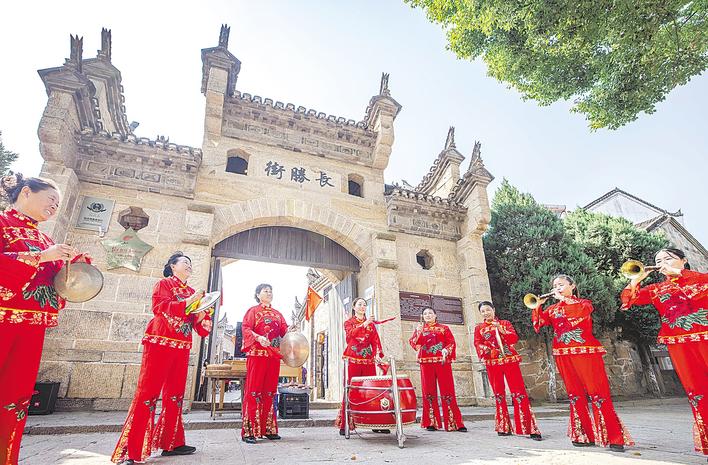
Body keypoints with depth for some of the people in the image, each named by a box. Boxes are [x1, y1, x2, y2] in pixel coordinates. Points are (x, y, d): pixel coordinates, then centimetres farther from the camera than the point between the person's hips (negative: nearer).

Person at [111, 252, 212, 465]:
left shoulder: (192, 292, 19)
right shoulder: (163, 284, 4)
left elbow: (199, 324, 15)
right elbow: (159, 307, -14)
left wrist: (201, 313, -6)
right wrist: (187, 302, -18)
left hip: (182, 349, 6)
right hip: (159, 344, -6)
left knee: (175, 395, 9)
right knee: (147, 393, -7)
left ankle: (171, 443, 19)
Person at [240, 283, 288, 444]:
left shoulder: (277, 314, 21)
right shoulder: (253, 311, 8)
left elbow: (284, 331, 13)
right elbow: (245, 328, -5)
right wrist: (258, 338, -23)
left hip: (274, 355, 5)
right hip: (257, 353, -5)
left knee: (270, 391, 6)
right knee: (254, 390, -7)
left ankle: (268, 428, 13)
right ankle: (248, 431, -2)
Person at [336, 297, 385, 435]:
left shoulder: (371, 324, 17)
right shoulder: (348, 322, 9)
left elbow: (375, 340, 6)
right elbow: (351, 334, -12)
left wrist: (377, 354, -11)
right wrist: (364, 324, -24)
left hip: (368, 360, 3)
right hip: (353, 360, -2)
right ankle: (344, 425, 0)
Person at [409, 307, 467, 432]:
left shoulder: (444, 328, 15)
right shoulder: (419, 329, 17)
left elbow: (451, 342, 4)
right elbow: (413, 343, 4)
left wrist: (446, 350, -15)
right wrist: (419, 332, -12)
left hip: (443, 361, -1)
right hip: (426, 362, 1)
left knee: (448, 391, -4)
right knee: (428, 391, 1)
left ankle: (454, 423, 0)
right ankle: (431, 423, 7)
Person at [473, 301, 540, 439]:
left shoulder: (505, 323, 9)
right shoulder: (479, 328, 10)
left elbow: (514, 338, -4)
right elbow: (477, 343, -2)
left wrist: (501, 330, -18)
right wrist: (486, 350, -21)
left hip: (510, 361, -1)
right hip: (492, 363, 1)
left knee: (519, 393, -6)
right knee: (499, 394, 6)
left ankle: (530, 428, -3)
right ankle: (503, 427, 16)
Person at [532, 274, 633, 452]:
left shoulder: (584, 302, 6)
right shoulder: (552, 309, 15)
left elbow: (581, 311, -18)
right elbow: (537, 324, 5)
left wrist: (562, 298, -9)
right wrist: (538, 305, -5)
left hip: (586, 352, -4)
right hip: (564, 356, 4)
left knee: (598, 394, -8)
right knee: (575, 396, 6)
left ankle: (615, 438, -1)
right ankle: (585, 436, 14)